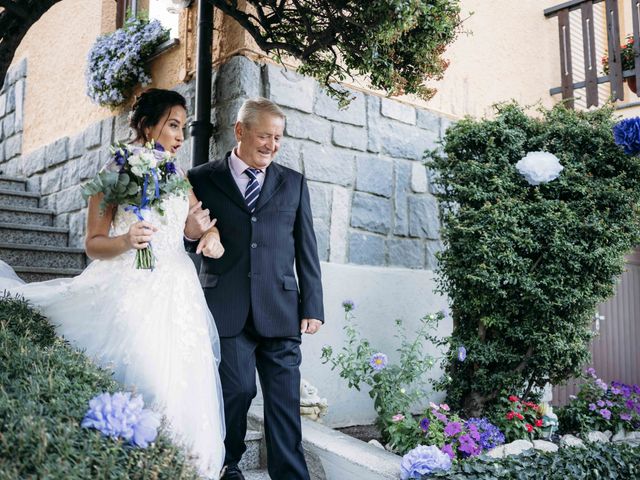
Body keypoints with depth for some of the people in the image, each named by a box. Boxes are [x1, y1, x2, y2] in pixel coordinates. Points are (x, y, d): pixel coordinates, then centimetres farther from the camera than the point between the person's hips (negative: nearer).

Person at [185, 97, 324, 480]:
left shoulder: (294, 183, 13)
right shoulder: (202, 179, 7)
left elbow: (307, 250, 11)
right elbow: (191, 244, 11)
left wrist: (313, 305, 5)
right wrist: (191, 233, -13)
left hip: (280, 309, 2)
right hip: (227, 309, -1)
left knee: (285, 400, 3)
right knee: (237, 390, 2)